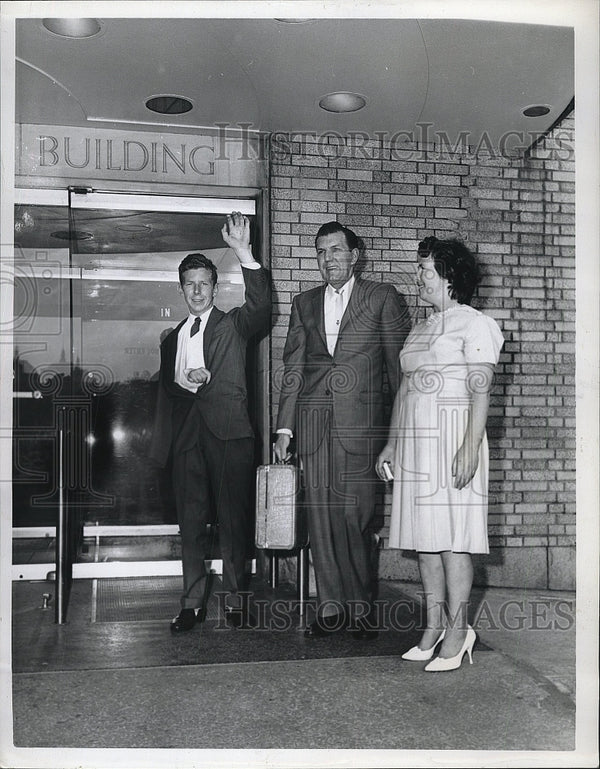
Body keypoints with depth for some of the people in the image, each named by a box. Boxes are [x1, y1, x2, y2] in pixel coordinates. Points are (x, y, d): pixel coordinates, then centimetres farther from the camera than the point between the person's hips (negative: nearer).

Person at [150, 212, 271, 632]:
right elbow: (165, 387, 21)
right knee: (191, 519, 5)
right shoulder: (172, 338, 21)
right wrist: (185, 382, -2)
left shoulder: (233, 324, 7)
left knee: (234, 518, -1)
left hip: (229, 431, -4)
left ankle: (236, 599, 10)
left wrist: (244, 253, -24)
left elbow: (261, 304, -13)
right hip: (186, 433, 4)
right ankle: (193, 602, 14)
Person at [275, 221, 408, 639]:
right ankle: (330, 606, 14)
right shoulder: (304, 303, 17)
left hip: (361, 420, -3)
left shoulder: (382, 297, 6)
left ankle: (360, 607, 11)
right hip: (313, 420, 4)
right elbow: (293, 368, 15)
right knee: (320, 515, 4)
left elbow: (399, 363, 4)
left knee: (356, 515, -4)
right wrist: (284, 428, 8)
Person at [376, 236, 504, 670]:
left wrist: (470, 447, -19)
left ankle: (456, 632, 3)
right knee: (425, 537, 7)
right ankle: (434, 627, 15)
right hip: (414, 441, 7)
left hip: (451, 439, -7)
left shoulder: (474, 324, -2)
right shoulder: (421, 329, 20)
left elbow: (480, 393, -10)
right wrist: (392, 442, 16)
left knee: (451, 538, -6)